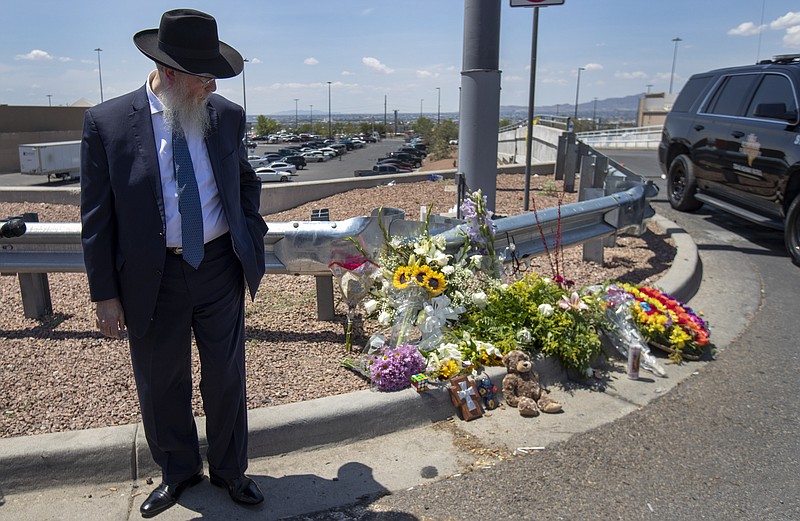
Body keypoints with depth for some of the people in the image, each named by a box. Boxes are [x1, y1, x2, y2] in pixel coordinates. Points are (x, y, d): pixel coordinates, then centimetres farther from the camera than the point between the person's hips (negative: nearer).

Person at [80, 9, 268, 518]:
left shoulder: (227, 116, -2)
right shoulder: (107, 122, -9)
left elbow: (246, 180, 15)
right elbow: (97, 217, -6)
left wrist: (250, 231, 3)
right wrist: (105, 294, -5)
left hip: (220, 266, 2)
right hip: (152, 277, -1)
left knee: (226, 375, 14)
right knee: (161, 382, 15)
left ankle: (229, 468, 38)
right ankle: (178, 471, 41)